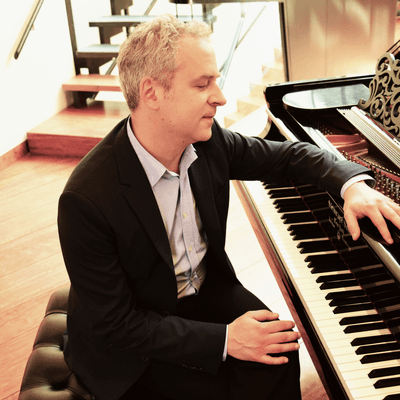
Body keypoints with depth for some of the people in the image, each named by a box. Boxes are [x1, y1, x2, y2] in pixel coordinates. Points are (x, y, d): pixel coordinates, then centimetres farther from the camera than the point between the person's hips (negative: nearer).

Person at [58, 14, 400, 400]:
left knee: (281, 353, -17)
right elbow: (114, 324, -24)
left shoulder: (206, 141, -12)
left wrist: (353, 184, -15)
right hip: (134, 343, -4)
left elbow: (289, 155, 4)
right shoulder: (86, 199, -30)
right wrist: (222, 340, -28)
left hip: (205, 287, 5)